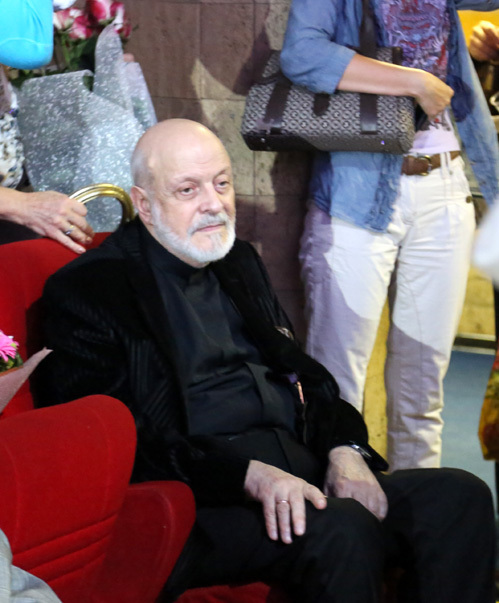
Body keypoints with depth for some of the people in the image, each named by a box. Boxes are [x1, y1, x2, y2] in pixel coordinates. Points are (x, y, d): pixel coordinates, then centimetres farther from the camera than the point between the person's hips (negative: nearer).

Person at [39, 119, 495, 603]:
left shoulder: (240, 263, 23)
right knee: (342, 528, -34)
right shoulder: (85, 290, -2)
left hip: (303, 481, 8)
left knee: (458, 495, -15)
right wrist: (247, 473, -22)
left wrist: (345, 450, 0)